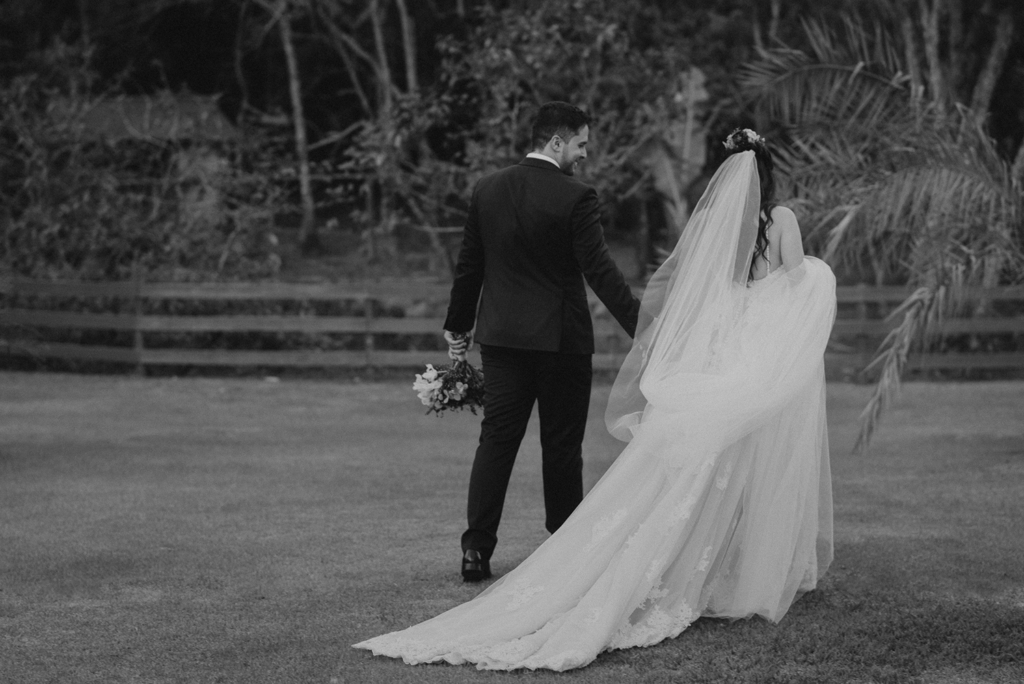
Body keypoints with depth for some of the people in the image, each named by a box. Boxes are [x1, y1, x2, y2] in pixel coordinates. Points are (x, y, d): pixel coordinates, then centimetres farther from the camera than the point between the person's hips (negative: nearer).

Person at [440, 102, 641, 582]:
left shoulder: (487, 190, 3)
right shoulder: (574, 198, -13)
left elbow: (468, 266, 9)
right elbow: (600, 272, -16)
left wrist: (458, 326, 18)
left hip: (501, 336, 4)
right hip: (561, 339, -4)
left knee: (496, 440, 6)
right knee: (562, 446, 7)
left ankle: (476, 549, -1)